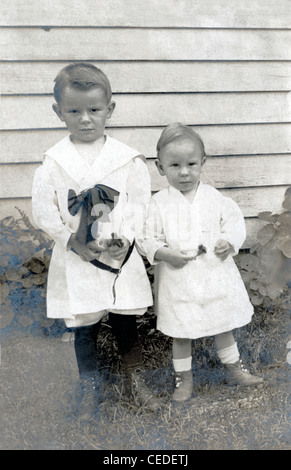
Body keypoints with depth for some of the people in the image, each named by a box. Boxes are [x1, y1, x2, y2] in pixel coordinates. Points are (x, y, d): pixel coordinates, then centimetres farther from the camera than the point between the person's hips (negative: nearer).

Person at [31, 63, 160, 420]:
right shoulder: (53, 162, -4)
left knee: (125, 323, 13)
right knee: (84, 329, 11)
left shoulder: (127, 158, -2)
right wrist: (75, 243, -13)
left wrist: (125, 240, -14)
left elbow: (141, 203, -1)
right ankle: (89, 390, 33)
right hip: (76, 260, 0)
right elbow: (44, 212, -5)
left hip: (122, 257, 0)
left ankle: (136, 380, 36)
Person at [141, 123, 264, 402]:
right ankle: (183, 379, 31)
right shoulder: (159, 203, -7)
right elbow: (148, 239, -6)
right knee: (180, 334, 11)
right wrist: (166, 254, -23)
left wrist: (230, 242, -14)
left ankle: (234, 370, 39)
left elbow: (234, 222, 5)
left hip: (215, 275, 2)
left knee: (224, 326, 18)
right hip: (177, 281, -2)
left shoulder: (214, 197, -1)